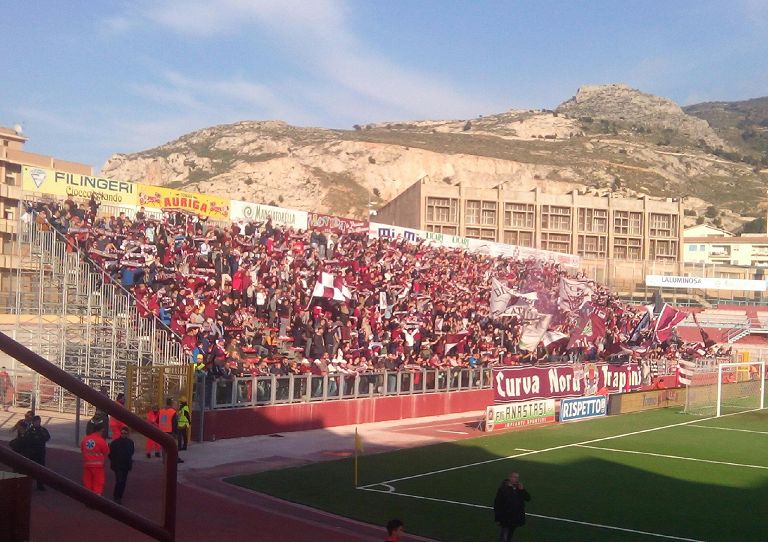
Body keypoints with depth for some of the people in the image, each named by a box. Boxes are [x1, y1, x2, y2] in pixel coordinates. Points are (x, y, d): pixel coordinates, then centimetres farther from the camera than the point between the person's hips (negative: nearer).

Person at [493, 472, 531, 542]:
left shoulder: (520, 487, 3)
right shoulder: (503, 489, -16)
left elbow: (528, 498, 2)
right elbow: (497, 503, -15)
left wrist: (522, 490, -15)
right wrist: (498, 518, -15)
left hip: (517, 517, 6)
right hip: (506, 518, -6)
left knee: (510, 536, 22)